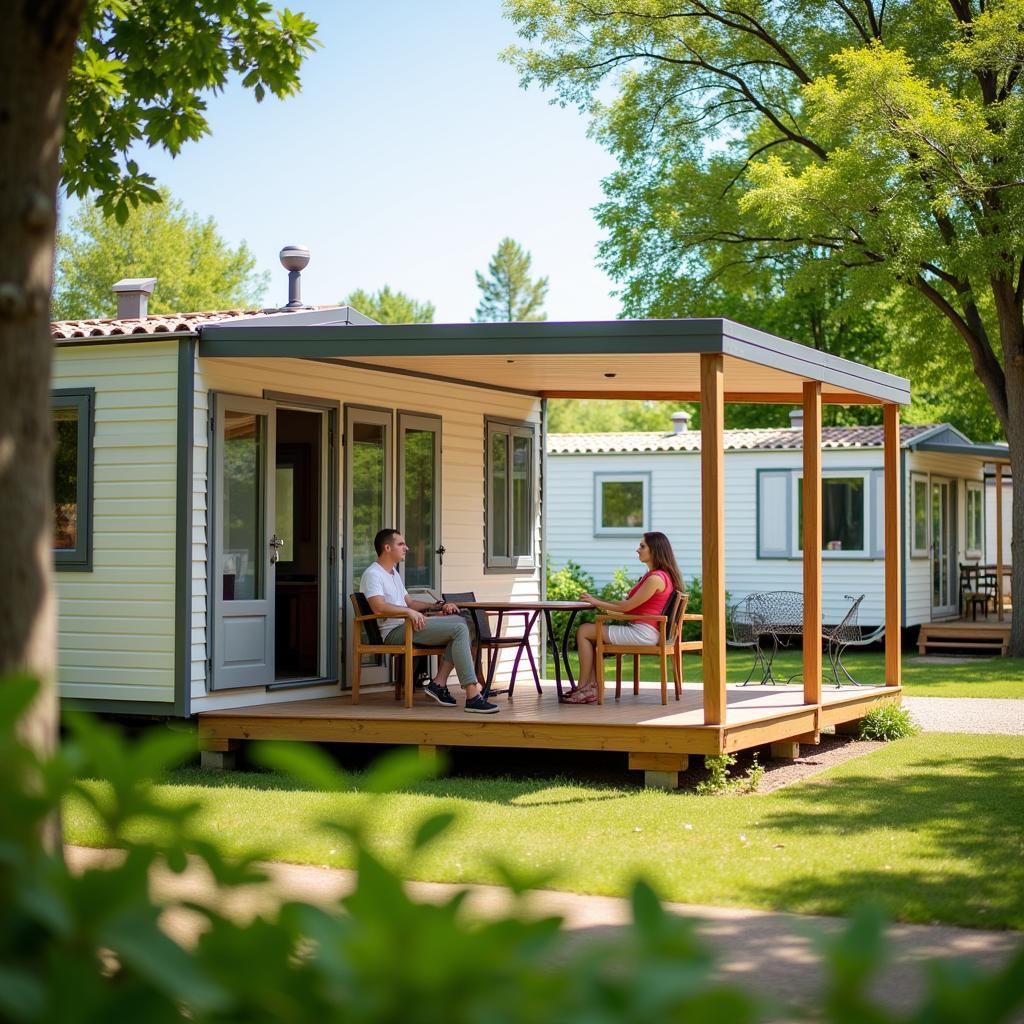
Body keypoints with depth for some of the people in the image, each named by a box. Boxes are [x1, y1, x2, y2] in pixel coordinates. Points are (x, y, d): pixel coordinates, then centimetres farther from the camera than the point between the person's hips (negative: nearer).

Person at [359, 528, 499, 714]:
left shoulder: (393, 573, 27)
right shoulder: (373, 574, -7)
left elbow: (409, 603, 28)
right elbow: (379, 608, -23)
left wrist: (438, 607, 15)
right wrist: (409, 612, -29)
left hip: (408, 625, 10)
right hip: (394, 631, -10)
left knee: (460, 621, -2)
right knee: (459, 629, -20)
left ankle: (439, 683, -10)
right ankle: (472, 696, -29)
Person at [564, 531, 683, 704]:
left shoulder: (656, 578, -17)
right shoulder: (653, 575, 16)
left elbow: (627, 606, -15)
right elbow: (630, 602, 18)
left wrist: (596, 602, -4)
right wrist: (601, 603, 11)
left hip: (643, 633, -11)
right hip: (639, 629, 11)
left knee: (584, 632, -6)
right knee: (589, 629, 13)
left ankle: (584, 689, -3)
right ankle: (593, 685, 3)